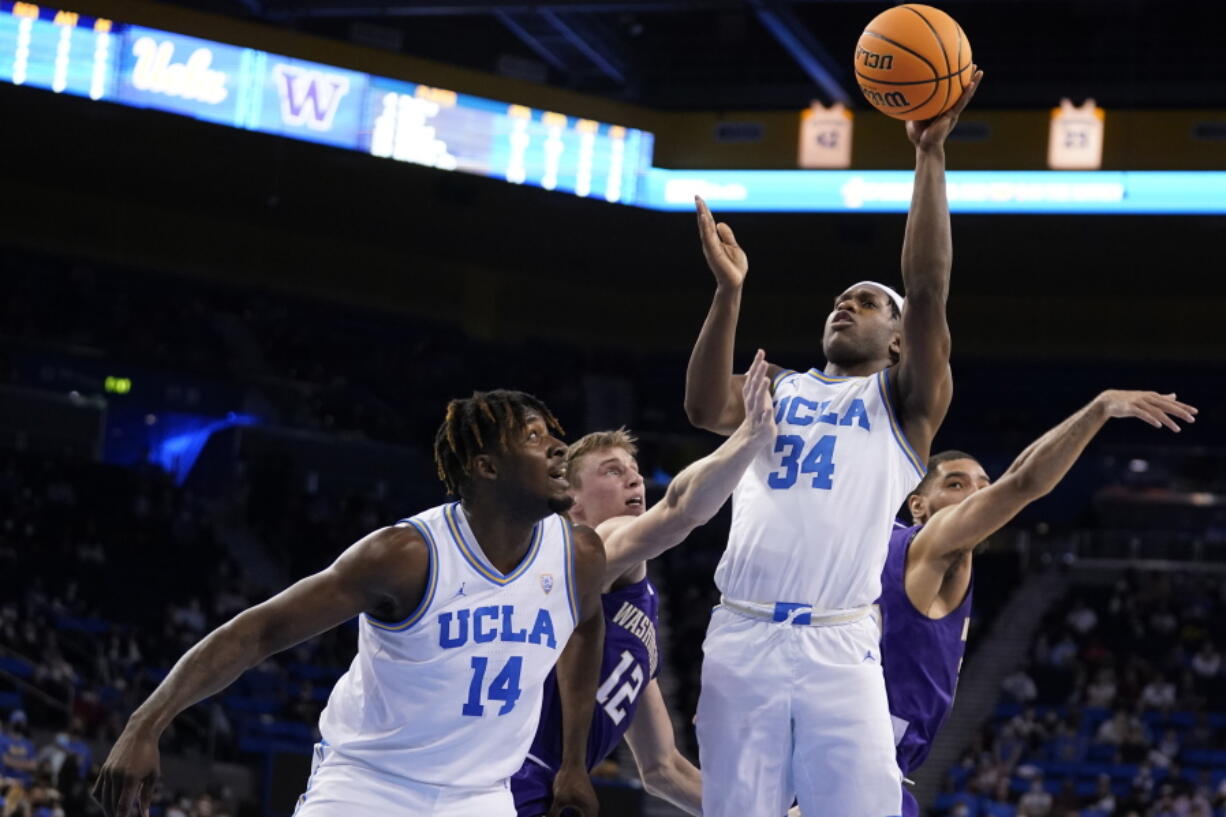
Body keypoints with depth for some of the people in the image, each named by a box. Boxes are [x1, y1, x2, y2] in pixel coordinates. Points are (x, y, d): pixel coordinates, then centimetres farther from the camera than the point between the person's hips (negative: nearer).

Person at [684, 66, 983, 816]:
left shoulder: (906, 402, 11)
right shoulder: (776, 389, 20)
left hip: (838, 647, -3)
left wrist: (930, 154, -10)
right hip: (741, 639, 3)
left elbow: (929, 289, -4)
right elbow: (706, 410, -3)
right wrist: (731, 291, -15)